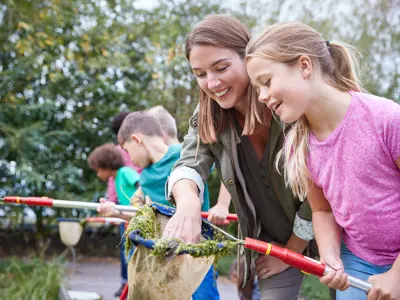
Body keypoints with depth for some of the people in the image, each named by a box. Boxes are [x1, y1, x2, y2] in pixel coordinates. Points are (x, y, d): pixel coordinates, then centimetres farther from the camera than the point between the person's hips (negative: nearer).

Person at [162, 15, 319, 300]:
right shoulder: (207, 118, -11)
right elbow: (189, 165, -24)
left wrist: (289, 253, -12)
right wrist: (188, 203, -48)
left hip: (328, 235, -3)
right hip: (271, 241, 4)